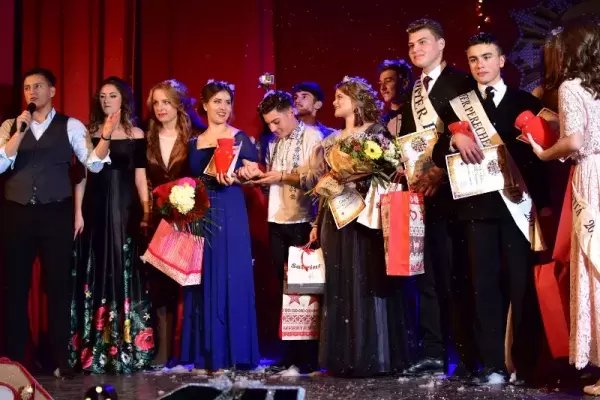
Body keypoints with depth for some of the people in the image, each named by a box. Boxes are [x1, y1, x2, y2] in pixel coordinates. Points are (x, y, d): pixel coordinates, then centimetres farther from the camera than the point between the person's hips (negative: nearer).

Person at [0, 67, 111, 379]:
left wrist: (106, 137, -24)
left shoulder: (70, 126, 3)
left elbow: (94, 164, -7)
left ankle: (60, 360, 16)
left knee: (58, 286, 5)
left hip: (55, 214, -2)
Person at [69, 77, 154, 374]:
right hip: (95, 207, 2)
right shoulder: (90, 132, 8)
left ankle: (126, 348, 4)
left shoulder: (135, 135, 5)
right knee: (96, 272, 4)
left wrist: (146, 210, -7)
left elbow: (139, 175, 3)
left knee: (124, 271, -1)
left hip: (125, 208, -1)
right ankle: (95, 348, 10)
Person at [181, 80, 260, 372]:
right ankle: (205, 354, 10)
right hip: (200, 215, 4)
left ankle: (228, 353, 0)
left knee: (230, 279, -4)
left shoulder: (240, 137, 2)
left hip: (230, 214, -4)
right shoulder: (194, 142, 14)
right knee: (204, 282, 5)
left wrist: (232, 178, -24)